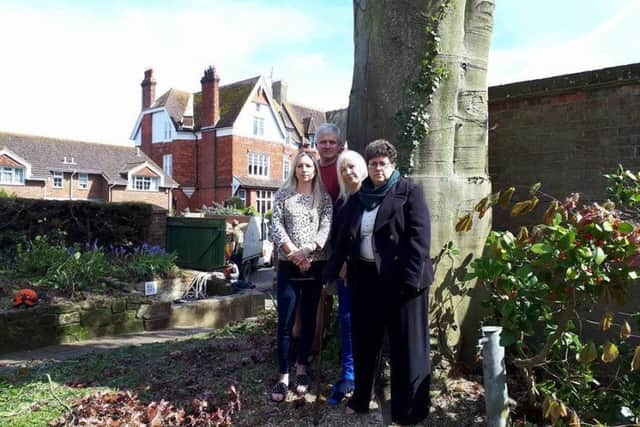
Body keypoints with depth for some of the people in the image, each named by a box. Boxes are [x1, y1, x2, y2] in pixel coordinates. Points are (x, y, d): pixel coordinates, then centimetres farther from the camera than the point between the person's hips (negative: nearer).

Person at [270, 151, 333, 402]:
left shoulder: (323, 198, 5)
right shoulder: (283, 195, 6)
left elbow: (326, 228, -6)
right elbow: (276, 226, -3)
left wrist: (306, 249, -21)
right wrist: (293, 252, -16)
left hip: (315, 266, 1)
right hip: (288, 266, 0)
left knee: (309, 319, 9)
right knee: (285, 322, -3)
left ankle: (302, 369, 25)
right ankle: (283, 376, 5)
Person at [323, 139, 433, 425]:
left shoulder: (409, 193, -2)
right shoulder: (357, 199, 13)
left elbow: (419, 237, -11)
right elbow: (343, 238, 13)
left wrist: (410, 277, -18)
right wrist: (332, 270, 7)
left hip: (400, 281, -5)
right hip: (365, 280, 5)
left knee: (407, 346, 4)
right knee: (364, 342, 15)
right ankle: (360, 399, 33)